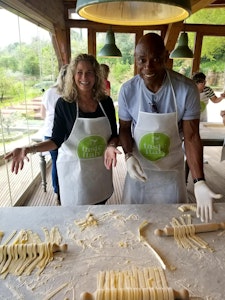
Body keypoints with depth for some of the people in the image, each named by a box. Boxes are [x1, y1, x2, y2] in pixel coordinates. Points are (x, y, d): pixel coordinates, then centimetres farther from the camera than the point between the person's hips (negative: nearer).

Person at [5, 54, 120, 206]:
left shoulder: (106, 102, -3)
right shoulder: (64, 104, -10)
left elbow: (114, 134, 3)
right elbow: (56, 140, -7)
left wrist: (111, 146, -19)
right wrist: (29, 149, -21)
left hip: (101, 167, 3)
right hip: (74, 169, -2)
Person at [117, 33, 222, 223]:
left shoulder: (187, 89, -20)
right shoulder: (127, 90, -15)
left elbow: (191, 136, -15)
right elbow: (124, 128, -2)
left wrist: (199, 182, -23)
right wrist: (129, 155, -21)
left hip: (172, 169, 0)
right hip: (139, 167, 1)